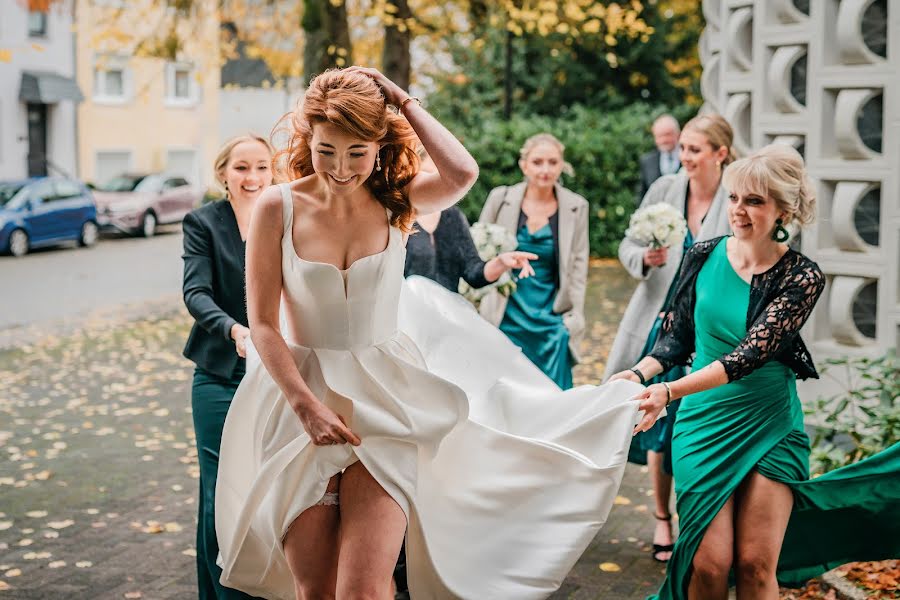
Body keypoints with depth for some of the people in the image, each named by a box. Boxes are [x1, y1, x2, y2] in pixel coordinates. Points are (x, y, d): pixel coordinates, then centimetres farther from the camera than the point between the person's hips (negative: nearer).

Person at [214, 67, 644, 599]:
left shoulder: (396, 203, -2)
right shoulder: (278, 207, -6)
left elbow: (462, 172, -25)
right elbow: (262, 323, -6)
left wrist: (403, 101, -13)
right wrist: (307, 405, -15)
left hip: (383, 402, 0)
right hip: (299, 401, 0)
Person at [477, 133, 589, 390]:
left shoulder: (576, 207, 0)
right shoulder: (501, 198, -2)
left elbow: (578, 266, 6)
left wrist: (575, 318, 1)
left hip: (552, 323, 0)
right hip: (505, 319, 0)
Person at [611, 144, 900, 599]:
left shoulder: (802, 278, -10)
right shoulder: (704, 256, -2)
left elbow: (750, 354, -21)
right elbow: (677, 336, 5)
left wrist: (670, 391, -31)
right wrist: (640, 372, -16)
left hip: (771, 426, -1)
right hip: (705, 421, 1)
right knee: (709, 564, -6)